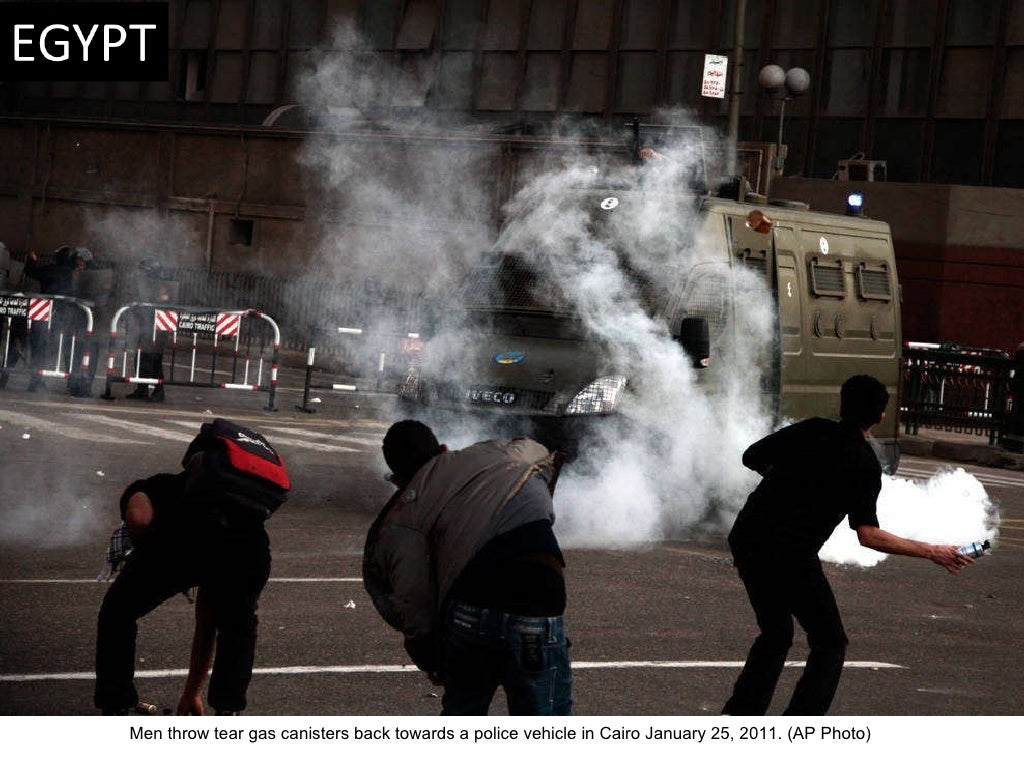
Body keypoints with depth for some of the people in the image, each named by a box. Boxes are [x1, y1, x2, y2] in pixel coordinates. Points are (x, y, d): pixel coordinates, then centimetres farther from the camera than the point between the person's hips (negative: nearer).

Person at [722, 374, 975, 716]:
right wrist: (932, 552, -5)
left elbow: (751, 457, 14)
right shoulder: (865, 464, -3)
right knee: (829, 644, 9)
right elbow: (868, 535, -11)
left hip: (745, 537, 6)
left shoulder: (810, 430, 10)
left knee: (775, 634, 24)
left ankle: (738, 714, 14)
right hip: (791, 555, -6)